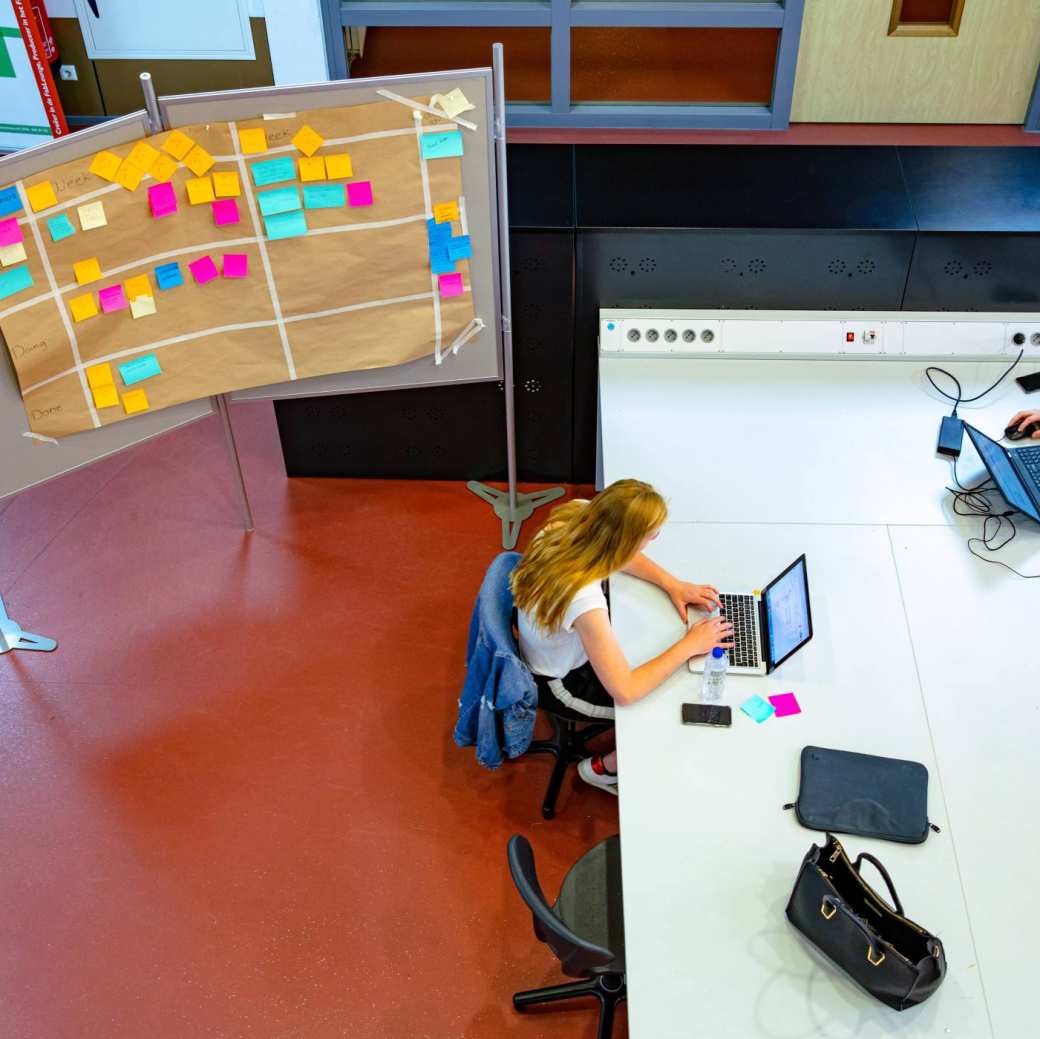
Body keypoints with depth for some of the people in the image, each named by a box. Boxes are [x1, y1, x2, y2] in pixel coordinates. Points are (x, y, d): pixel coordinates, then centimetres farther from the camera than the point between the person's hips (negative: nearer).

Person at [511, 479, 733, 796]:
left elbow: (621, 555, 1)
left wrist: (672, 584, -10)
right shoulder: (585, 602, -43)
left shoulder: (574, 517, -23)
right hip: (561, 683, -7)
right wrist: (689, 645, -25)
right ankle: (604, 768, 28)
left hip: (555, 641, 7)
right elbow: (625, 692, -34)